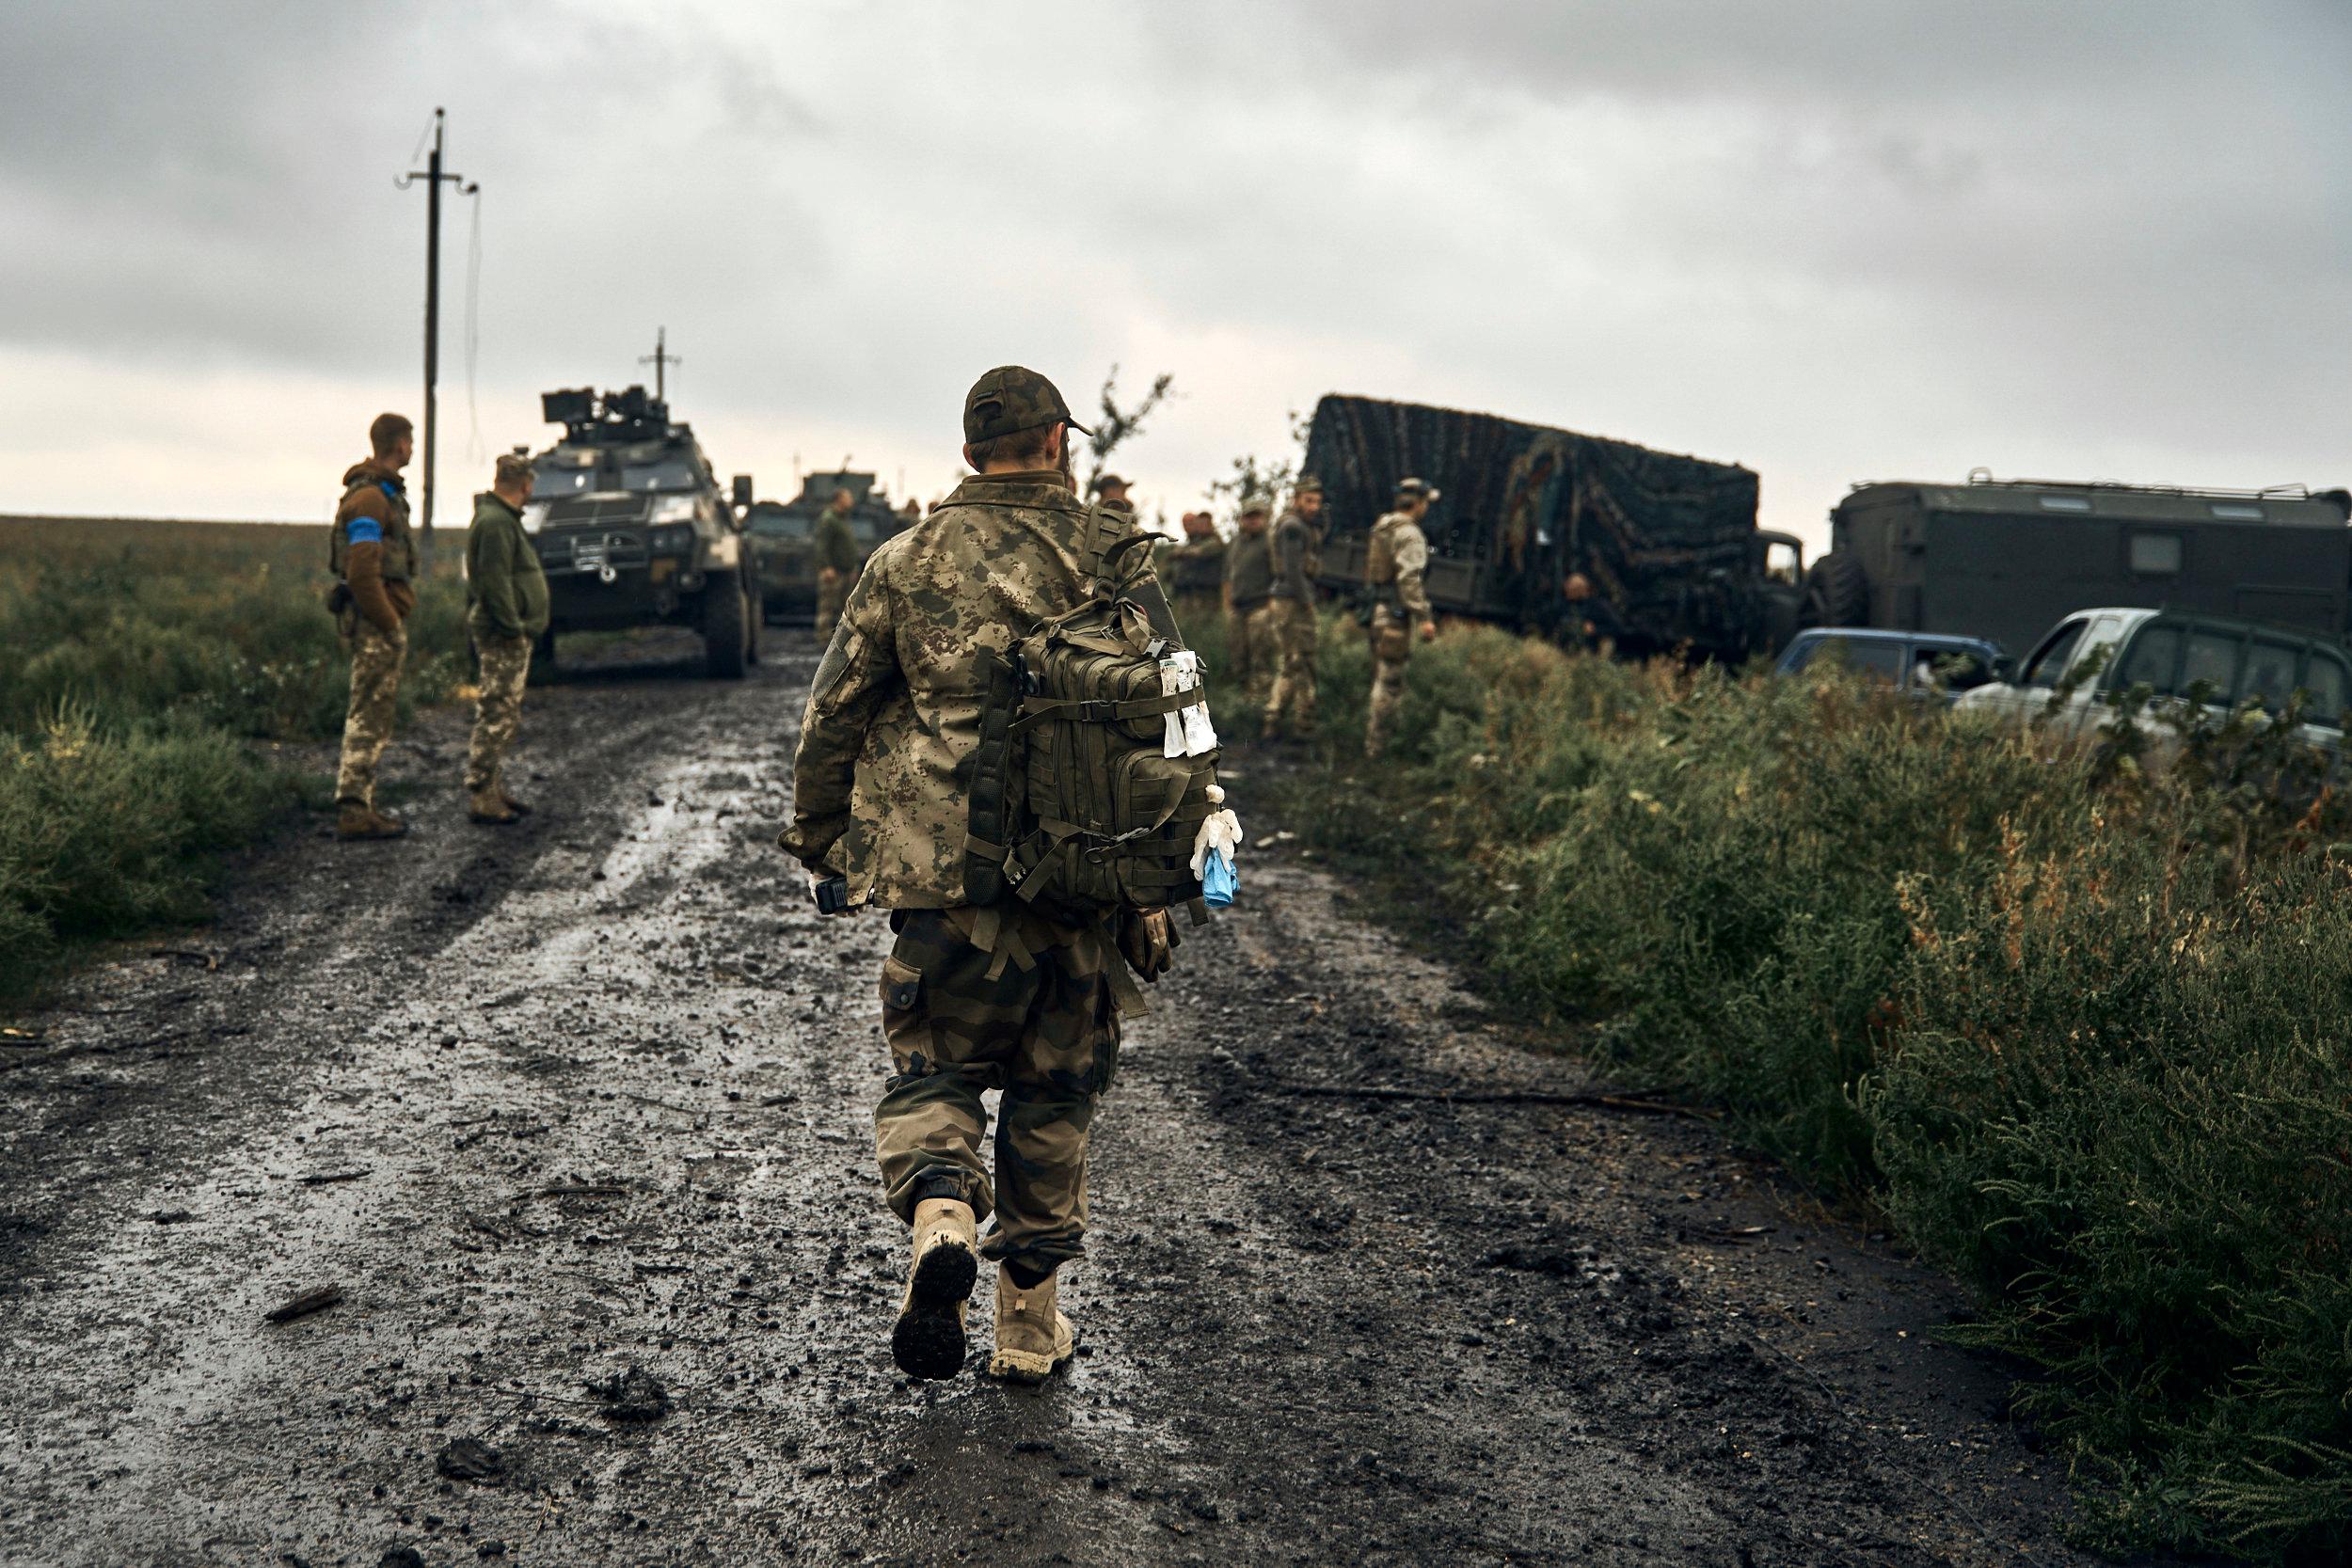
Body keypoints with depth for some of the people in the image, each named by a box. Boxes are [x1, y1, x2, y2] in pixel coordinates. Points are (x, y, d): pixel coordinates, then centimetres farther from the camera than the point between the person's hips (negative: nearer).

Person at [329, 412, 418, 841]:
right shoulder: (368, 499, -16)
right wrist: (388, 622, -18)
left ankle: (359, 804, 19)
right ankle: (353, 811, -8)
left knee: (371, 714, 14)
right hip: (376, 625, -10)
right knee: (371, 716, -9)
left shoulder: (383, 493, 18)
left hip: (379, 621, 10)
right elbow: (362, 572, -24)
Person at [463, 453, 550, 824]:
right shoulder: (495, 522, -16)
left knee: (500, 717, 16)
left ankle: (494, 791, 23)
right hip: (505, 639, -11)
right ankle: (480, 798, -8)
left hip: (508, 635, 11)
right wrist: (513, 627, -22)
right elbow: (494, 582, -22)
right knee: (496, 717, -9)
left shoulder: (502, 519, 18)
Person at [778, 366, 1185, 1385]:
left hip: (943, 871, -1)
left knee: (930, 1071, 13)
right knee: (1054, 1093, 13)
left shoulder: (908, 562, 2)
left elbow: (833, 716, 6)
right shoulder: (1112, 558, 2)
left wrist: (820, 844, 18)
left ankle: (940, 1215, -17)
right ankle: (1030, 1322, 18)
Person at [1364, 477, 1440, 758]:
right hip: (1395, 613, -10)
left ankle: (1373, 740, 20)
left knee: (1382, 679, 16)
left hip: (1375, 609, 10)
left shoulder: (1381, 528, 16)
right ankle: (1375, 745, -6)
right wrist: (1425, 618, -23)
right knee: (1390, 681, -6)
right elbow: (1409, 578, -23)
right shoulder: (1408, 533, -13)